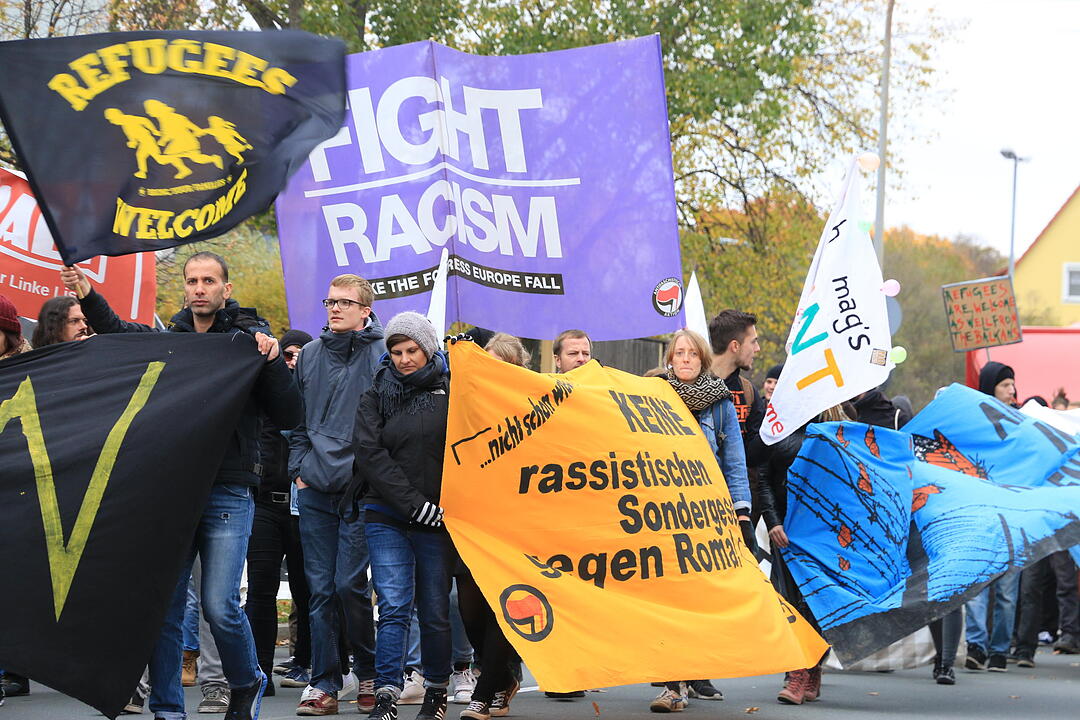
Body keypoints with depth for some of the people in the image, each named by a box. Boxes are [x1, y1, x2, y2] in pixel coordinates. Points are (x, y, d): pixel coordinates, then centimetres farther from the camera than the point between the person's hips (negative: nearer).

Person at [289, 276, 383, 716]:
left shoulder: (382, 355, -3)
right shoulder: (310, 356, 11)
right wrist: (300, 469, 9)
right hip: (315, 491, 4)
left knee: (349, 583, -8)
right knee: (320, 588, 4)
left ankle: (367, 671, 11)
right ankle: (324, 683, 8)